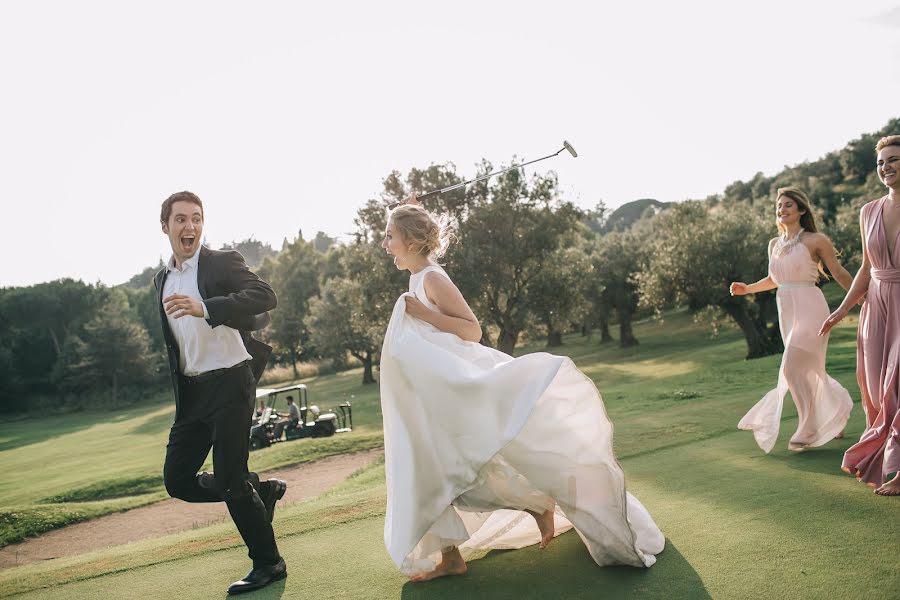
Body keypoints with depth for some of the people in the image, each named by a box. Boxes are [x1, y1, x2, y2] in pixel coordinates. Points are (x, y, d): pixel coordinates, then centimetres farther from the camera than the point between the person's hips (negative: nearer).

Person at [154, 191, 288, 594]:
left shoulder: (223, 262, -8)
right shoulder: (162, 280, 14)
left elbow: (265, 296, -27)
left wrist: (204, 308, -37)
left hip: (229, 383, -7)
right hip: (191, 392, 7)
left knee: (230, 482, -5)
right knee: (177, 480, 6)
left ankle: (268, 564, 15)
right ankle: (261, 491, 26)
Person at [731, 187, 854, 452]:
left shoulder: (816, 240, -6)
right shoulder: (774, 244, 11)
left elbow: (839, 273, 1)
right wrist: (747, 288, 12)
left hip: (810, 309, -6)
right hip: (787, 313, 6)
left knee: (793, 369, -14)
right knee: (810, 372, 14)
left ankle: (809, 431, -3)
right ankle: (838, 412, 36)